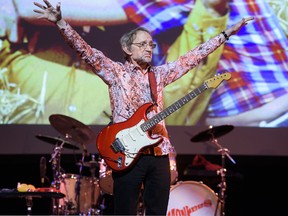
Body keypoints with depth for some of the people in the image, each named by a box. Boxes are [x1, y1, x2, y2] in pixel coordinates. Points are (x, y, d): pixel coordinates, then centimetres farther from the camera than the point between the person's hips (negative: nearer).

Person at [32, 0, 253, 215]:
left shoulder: (159, 74, 15)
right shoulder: (115, 72, 2)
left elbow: (193, 56, 18)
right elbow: (85, 50, -9)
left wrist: (227, 33, 19)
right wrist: (60, 22, -23)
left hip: (159, 153, 5)